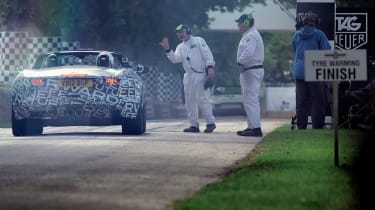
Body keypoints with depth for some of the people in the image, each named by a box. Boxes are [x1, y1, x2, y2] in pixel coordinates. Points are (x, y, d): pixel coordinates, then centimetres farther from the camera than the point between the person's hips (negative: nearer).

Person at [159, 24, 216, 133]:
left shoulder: (198, 41, 4)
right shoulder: (180, 47, 18)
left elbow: (207, 54, -5)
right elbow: (175, 59, 0)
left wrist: (210, 67, -19)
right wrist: (167, 50, -14)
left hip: (200, 74, -7)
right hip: (188, 76, 7)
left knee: (202, 98, -14)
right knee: (189, 101, 5)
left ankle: (210, 123, -12)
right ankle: (194, 125, 11)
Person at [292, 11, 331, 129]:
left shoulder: (297, 34, 6)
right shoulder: (319, 34, -7)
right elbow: (327, 51, -6)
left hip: (299, 71, 4)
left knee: (301, 100, 6)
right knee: (317, 99, 1)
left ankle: (301, 125, 6)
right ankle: (317, 125, -2)